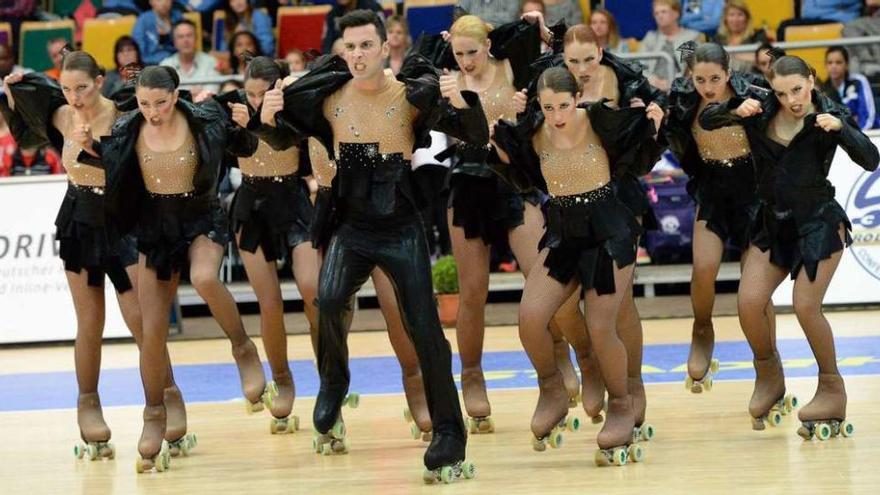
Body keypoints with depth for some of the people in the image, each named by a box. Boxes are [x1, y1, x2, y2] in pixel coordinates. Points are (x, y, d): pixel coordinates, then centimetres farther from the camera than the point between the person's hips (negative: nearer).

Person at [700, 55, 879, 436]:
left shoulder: (829, 116, -11)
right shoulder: (762, 112, -3)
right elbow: (706, 121, -1)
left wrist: (840, 127, -34)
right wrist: (736, 110, -20)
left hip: (818, 223, -4)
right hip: (773, 223, 4)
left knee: (806, 306, -15)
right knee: (748, 304, -7)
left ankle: (831, 388, 3)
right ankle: (769, 378, 17)